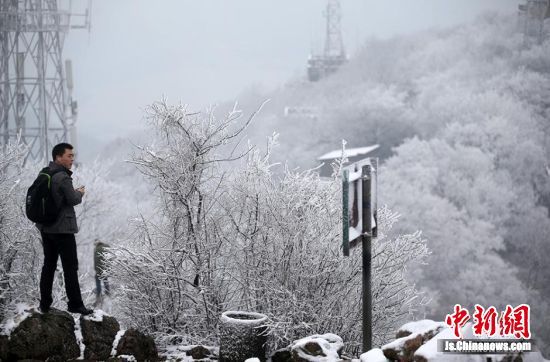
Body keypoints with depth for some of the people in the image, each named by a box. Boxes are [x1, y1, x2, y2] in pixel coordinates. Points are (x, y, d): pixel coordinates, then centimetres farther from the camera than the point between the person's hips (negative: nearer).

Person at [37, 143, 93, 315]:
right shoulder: (63, 178, -19)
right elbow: (73, 199, -18)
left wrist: (75, 192, 7)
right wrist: (80, 192, 3)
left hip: (45, 227, 8)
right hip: (62, 228, -8)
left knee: (49, 265, 14)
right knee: (70, 267, 0)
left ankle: (45, 304, 15)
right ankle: (75, 304, 3)